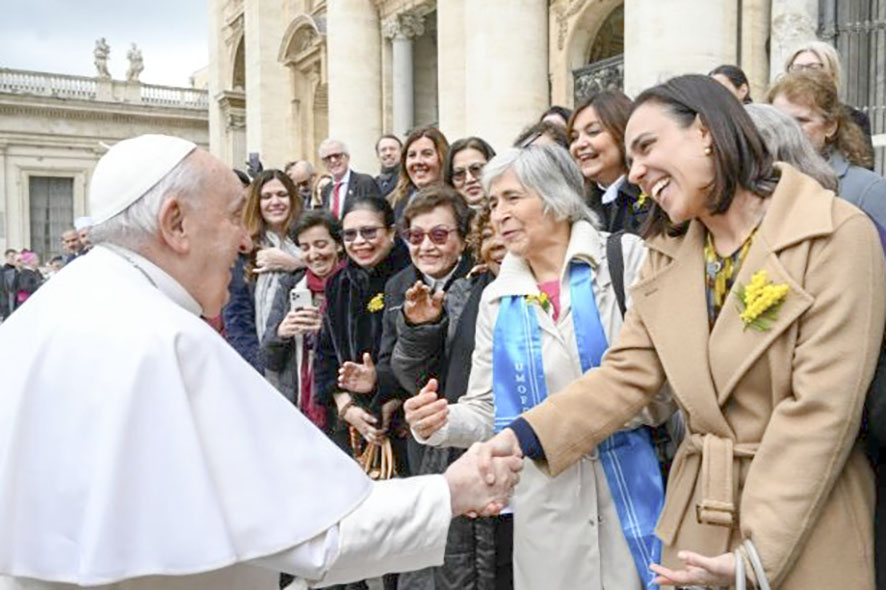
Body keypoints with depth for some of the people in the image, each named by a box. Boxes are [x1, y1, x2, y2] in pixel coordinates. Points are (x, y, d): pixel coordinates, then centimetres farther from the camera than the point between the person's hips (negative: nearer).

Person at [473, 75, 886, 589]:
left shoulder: (837, 235, -13)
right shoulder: (667, 252, 5)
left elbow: (820, 408, -18)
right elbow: (626, 375, -4)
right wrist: (518, 439, -16)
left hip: (805, 525, -5)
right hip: (697, 516, 5)